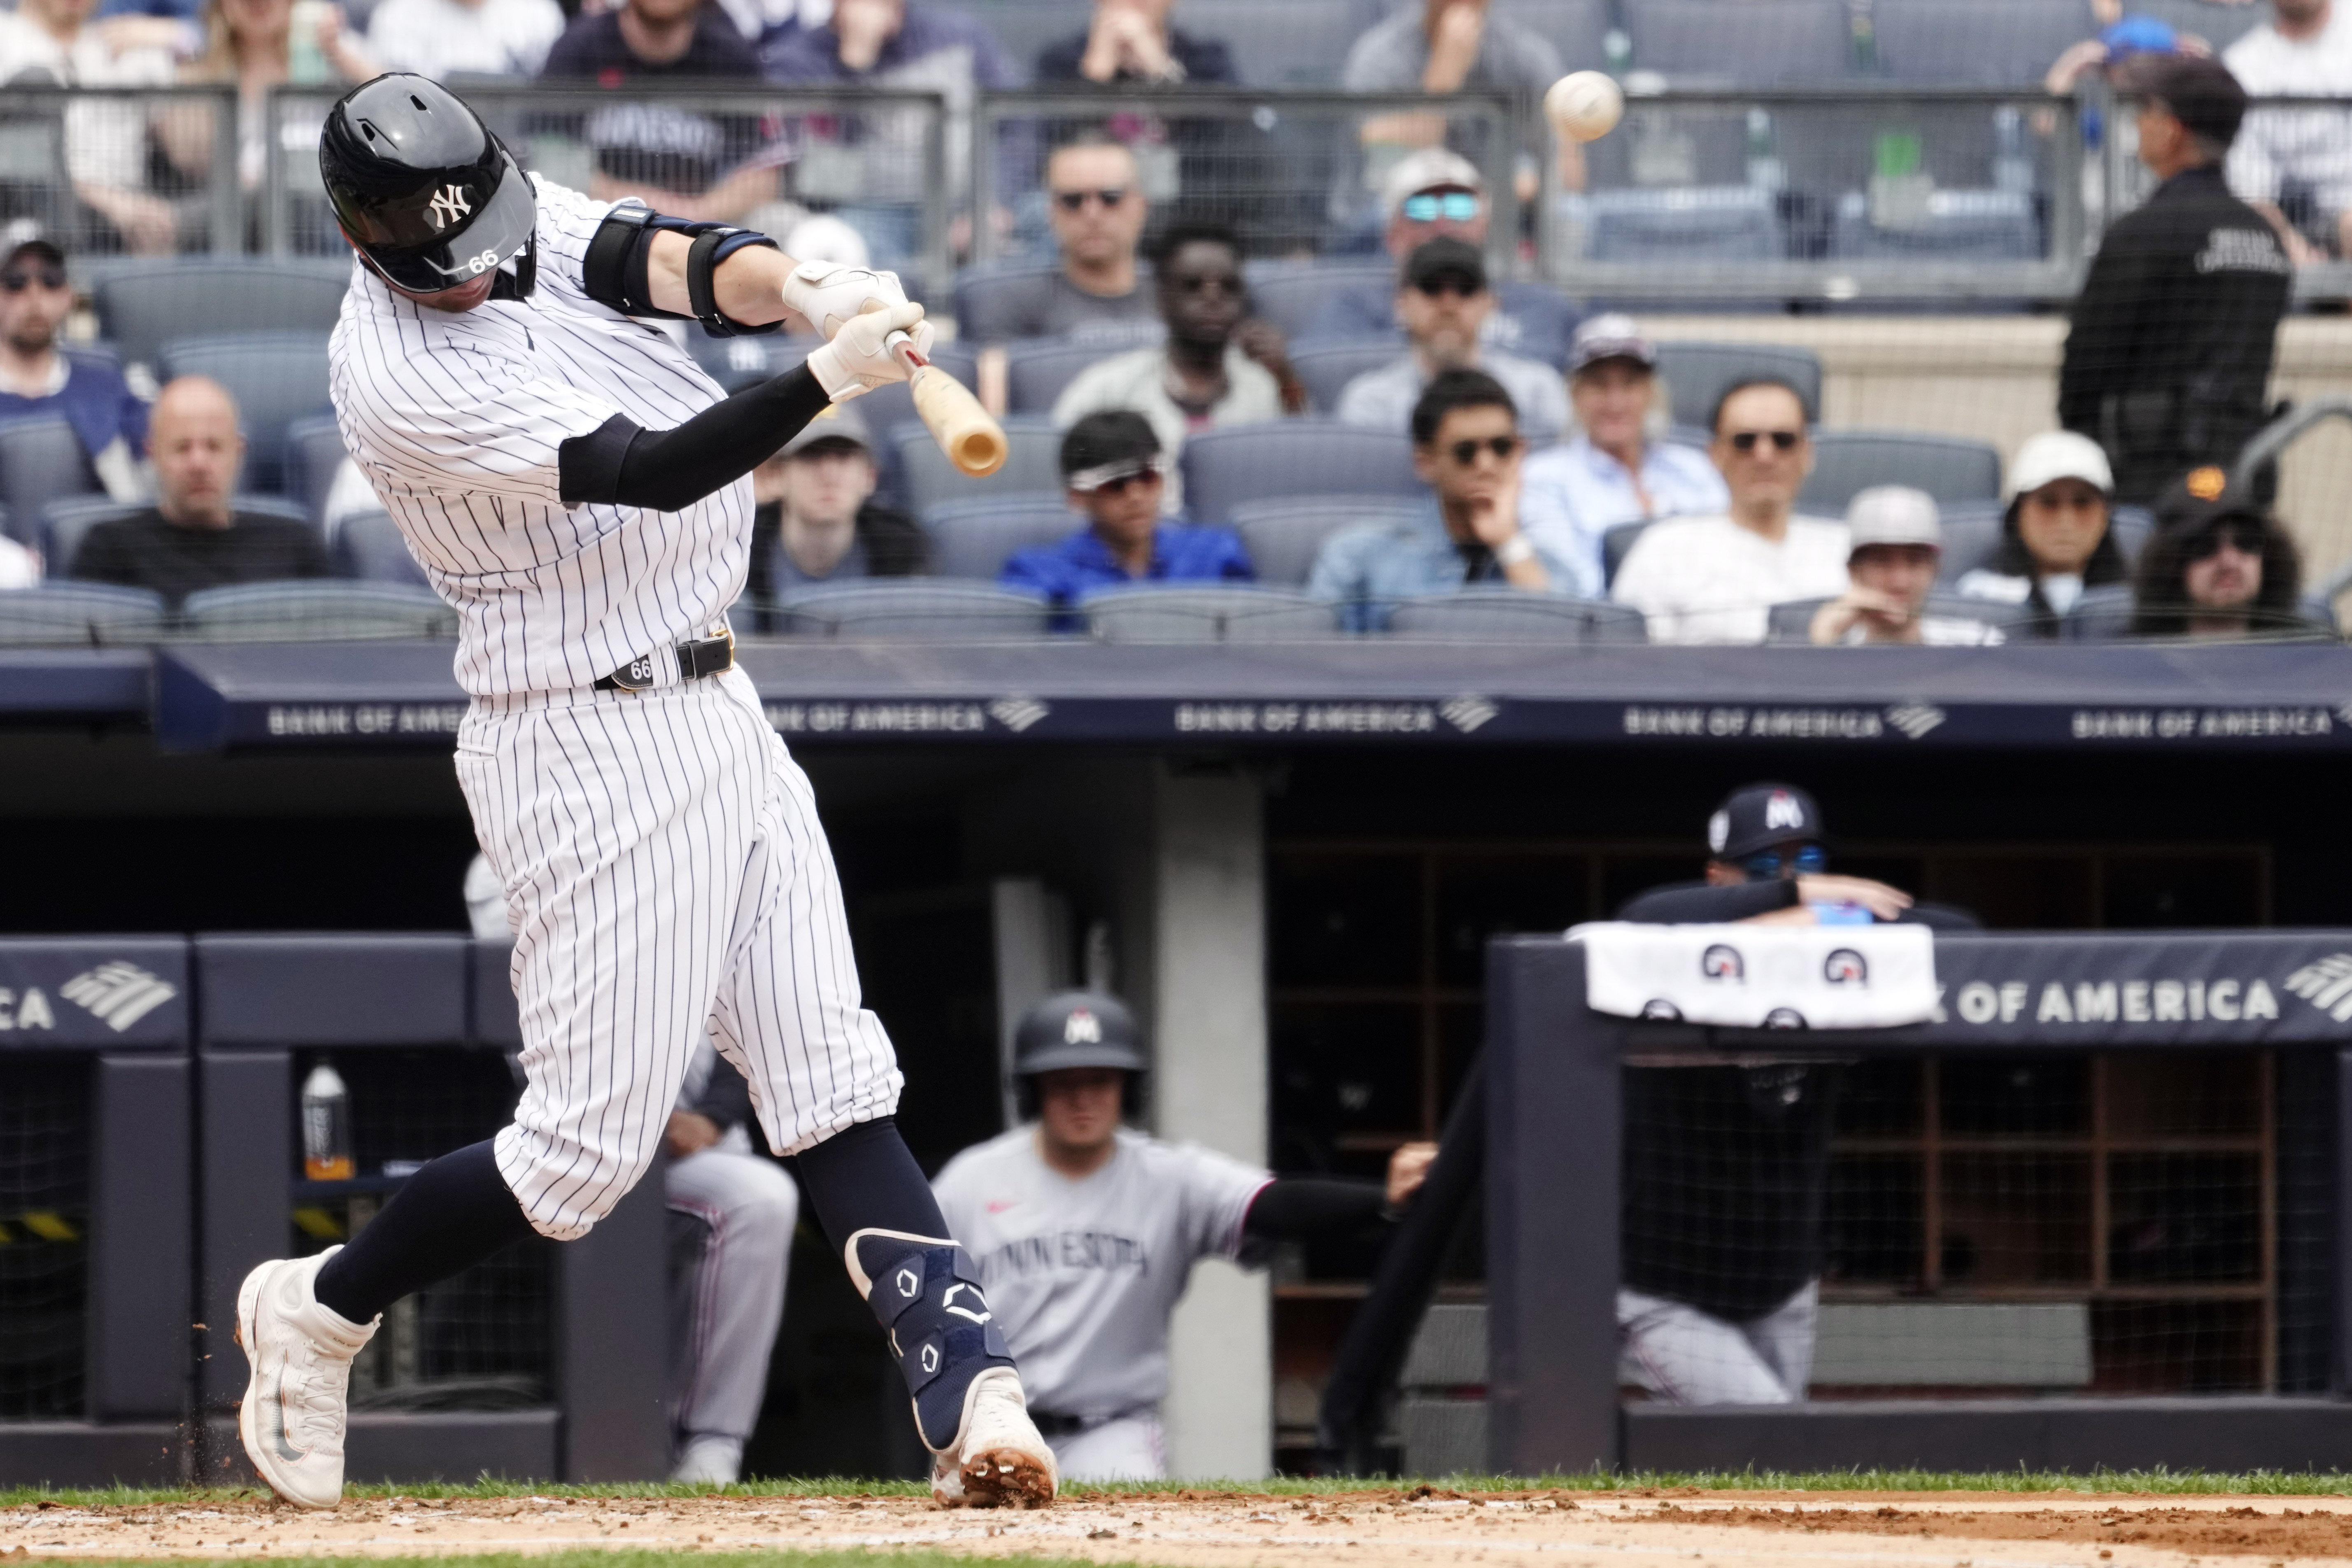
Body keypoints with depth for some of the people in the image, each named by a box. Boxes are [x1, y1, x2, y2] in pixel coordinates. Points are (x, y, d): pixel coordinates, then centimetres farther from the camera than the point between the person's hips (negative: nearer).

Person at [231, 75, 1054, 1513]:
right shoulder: (400, 381, -21)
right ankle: (320, 1310, 19)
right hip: (594, 755, -8)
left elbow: (675, 262, -14)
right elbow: (653, 473, -28)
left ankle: (970, 1399, -8)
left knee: (838, 1090, -1)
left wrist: (798, 287, -37)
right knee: (591, 1146, -3)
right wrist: (833, 375, -40)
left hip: (715, 708, 8)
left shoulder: (527, 220, 3)